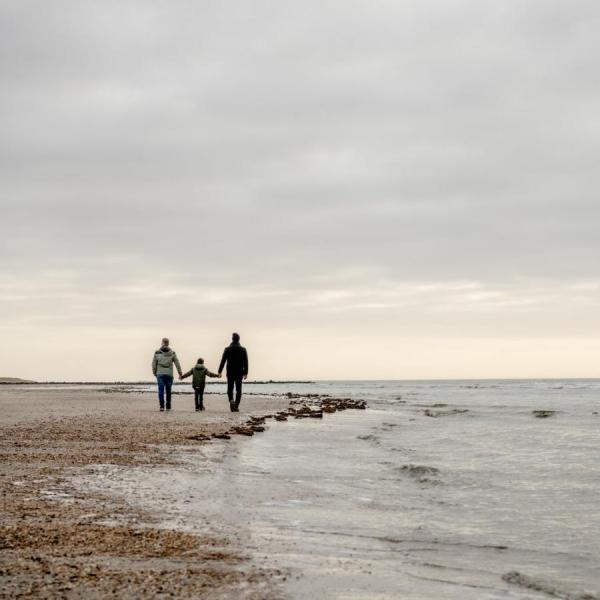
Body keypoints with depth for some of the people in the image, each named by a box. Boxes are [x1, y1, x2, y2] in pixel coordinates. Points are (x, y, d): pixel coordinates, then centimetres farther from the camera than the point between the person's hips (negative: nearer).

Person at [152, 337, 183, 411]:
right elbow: (177, 364, 3)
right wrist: (180, 373, 10)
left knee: (161, 390, -3)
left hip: (160, 374, -1)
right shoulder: (172, 353, 2)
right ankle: (168, 406, 11)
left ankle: (162, 406, -15)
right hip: (169, 374, 1)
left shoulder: (157, 353, 1)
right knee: (168, 391, 9)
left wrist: (154, 373, 14)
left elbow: (154, 364, 3)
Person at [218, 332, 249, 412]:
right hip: (239, 373, 0)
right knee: (238, 390, 7)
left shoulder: (227, 349, -3)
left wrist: (220, 371, 1)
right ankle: (236, 406, 3)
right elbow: (246, 362, -2)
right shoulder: (243, 349, -1)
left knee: (230, 389, 8)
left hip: (230, 373, 0)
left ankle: (231, 401, -20)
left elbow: (223, 361, -4)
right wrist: (245, 373, 3)